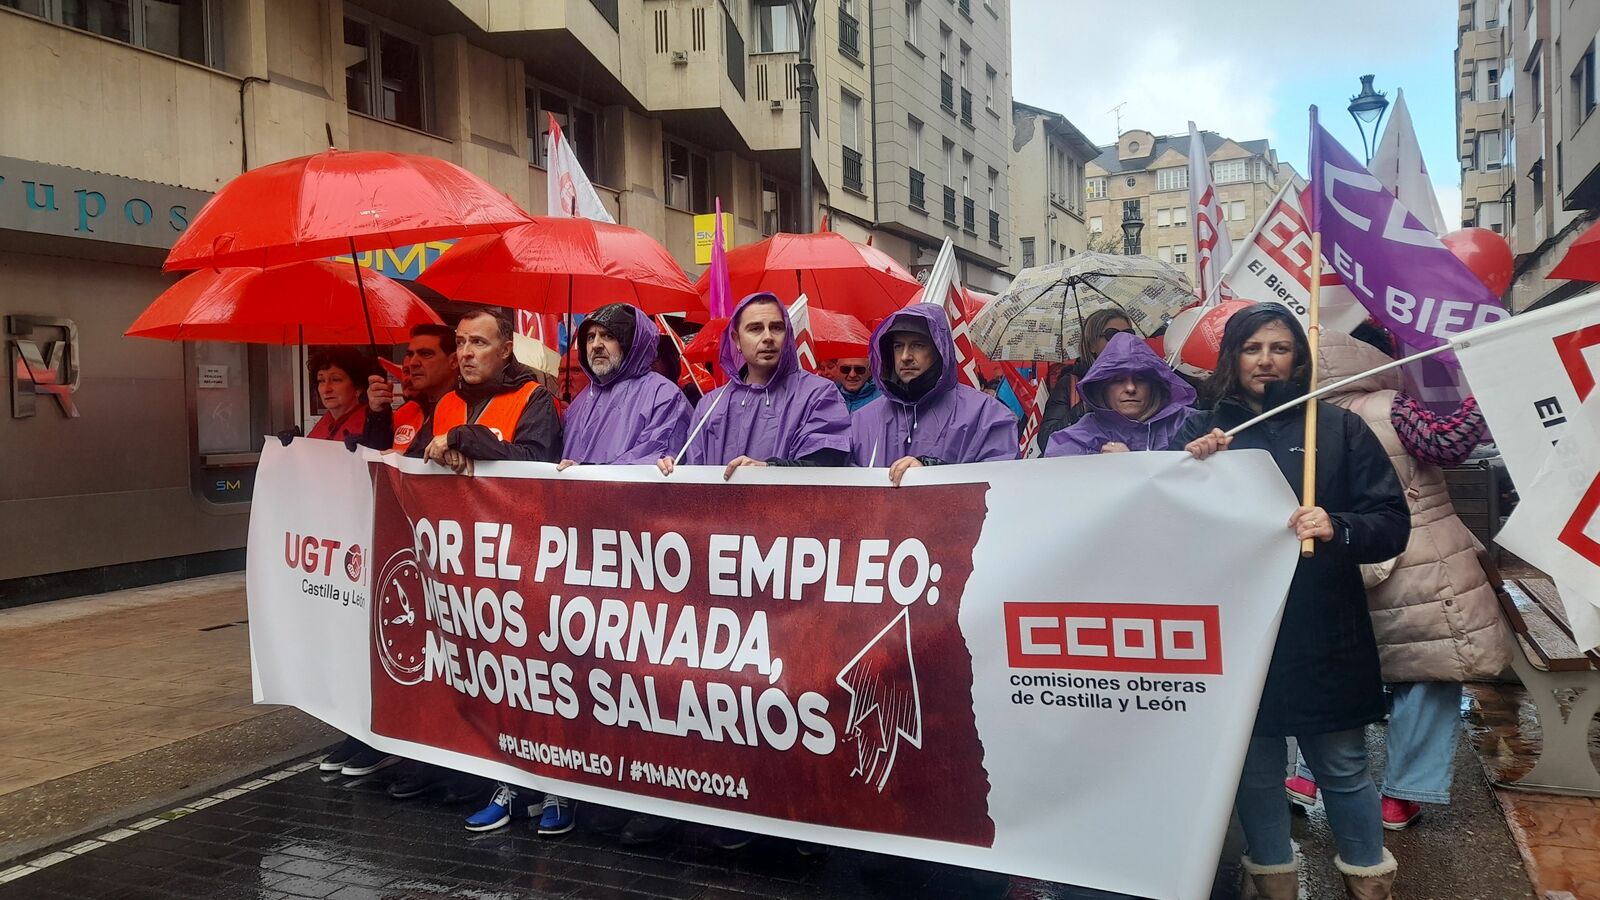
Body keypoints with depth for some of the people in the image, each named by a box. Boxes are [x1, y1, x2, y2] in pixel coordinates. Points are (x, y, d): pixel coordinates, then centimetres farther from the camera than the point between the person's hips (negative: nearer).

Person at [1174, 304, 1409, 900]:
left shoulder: (1339, 429, 2)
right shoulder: (1200, 433, 7)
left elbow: (1393, 524, -2)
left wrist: (1338, 529, -22)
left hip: (1324, 638, -1)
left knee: (1343, 767, 8)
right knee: (1254, 769, 10)